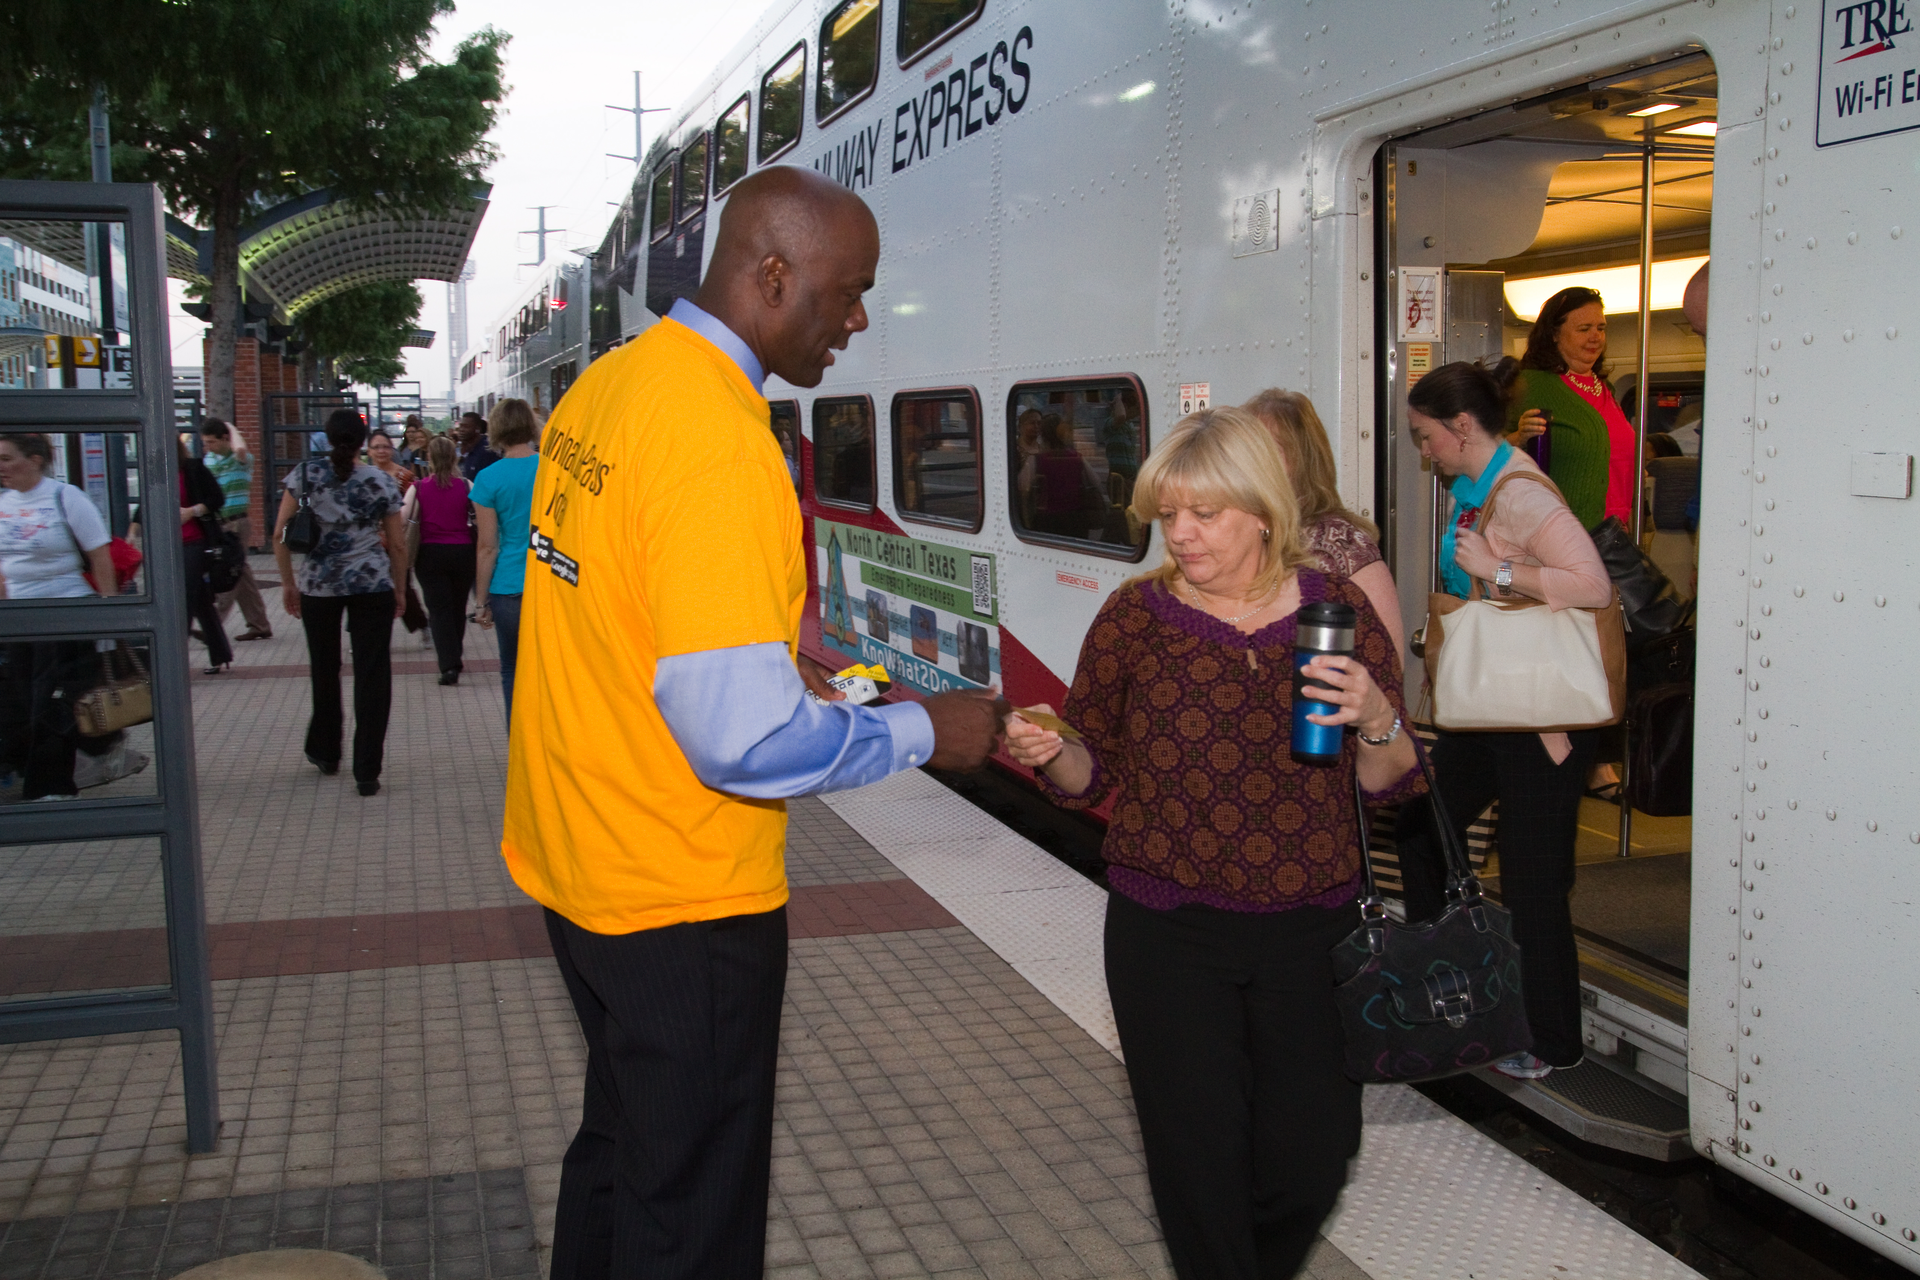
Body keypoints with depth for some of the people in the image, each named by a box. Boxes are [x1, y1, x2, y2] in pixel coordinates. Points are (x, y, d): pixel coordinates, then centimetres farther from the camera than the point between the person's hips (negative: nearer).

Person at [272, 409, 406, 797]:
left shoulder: (305, 474, -1)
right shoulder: (381, 482, -1)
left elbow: (280, 535, -2)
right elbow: (397, 544, 2)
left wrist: (288, 582, 7)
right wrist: (400, 590, 13)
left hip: (317, 585, 1)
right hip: (373, 585, -1)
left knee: (324, 670, 19)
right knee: (372, 674, 1)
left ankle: (325, 753, 36)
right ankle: (366, 772, -1)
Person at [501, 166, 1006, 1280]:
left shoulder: (607, 383, 4)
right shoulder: (721, 436, -25)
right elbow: (744, 737, -29)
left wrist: (776, 660, 13)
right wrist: (924, 732, -15)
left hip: (575, 857, 9)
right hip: (683, 896, -9)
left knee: (621, 1144, 27)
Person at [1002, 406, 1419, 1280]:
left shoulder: (1338, 610, 0)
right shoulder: (1134, 616, -2)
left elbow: (1389, 784, 4)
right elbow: (1092, 779, 4)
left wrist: (1377, 722, -17)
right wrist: (1050, 754, -17)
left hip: (1311, 930, 1)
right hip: (1168, 936, -1)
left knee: (1309, 1159, 7)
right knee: (1199, 1159, 3)